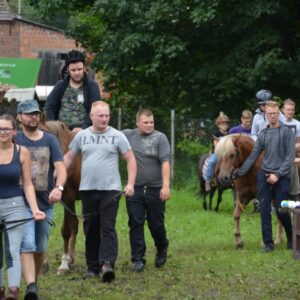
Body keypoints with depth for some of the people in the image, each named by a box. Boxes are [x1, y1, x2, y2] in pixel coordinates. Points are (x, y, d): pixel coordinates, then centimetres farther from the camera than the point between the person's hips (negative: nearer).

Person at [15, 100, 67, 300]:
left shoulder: (50, 140, 3)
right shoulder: (15, 141, 0)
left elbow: (60, 168, -7)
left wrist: (59, 187, -26)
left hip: (46, 202, 3)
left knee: (41, 248, 13)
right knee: (27, 245, -16)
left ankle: (35, 281, 30)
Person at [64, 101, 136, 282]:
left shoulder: (117, 136, -1)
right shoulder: (81, 136, 8)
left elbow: (131, 159, -1)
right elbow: (68, 158, 13)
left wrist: (130, 184, -11)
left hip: (110, 189, -3)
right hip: (87, 190, 4)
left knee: (108, 227, -12)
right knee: (91, 230, 8)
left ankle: (108, 264, -20)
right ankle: (92, 267, 16)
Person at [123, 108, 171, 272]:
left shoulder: (160, 138, -3)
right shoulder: (128, 135, 6)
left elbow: (165, 162, -11)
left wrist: (166, 186, -20)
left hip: (155, 189, -2)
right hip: (135, 189, 2)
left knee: (156, 224, 7)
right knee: (135, 224, 0)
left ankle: (162, 249, 34)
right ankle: (138, 259, 6)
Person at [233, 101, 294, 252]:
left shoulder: (287, 132, -3)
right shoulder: (263, 134, 9)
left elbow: (290, 156, -7)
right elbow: (253, 156, 11)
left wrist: (278, 174, -14)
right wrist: (239, 172, 4)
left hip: (281, 177, -3)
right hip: (264, 176, 3)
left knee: (281, 210, -3)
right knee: (265, 210, -1)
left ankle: (291, 238, 21)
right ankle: (268, 243, 7)